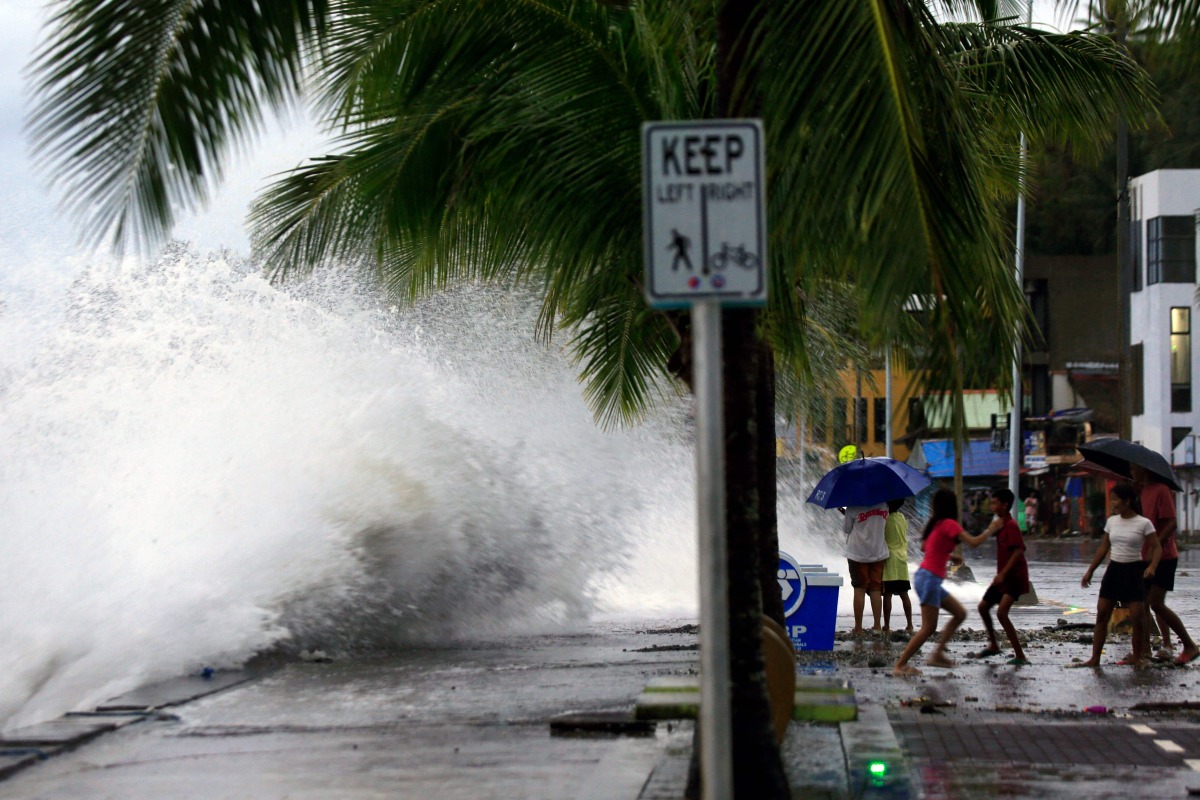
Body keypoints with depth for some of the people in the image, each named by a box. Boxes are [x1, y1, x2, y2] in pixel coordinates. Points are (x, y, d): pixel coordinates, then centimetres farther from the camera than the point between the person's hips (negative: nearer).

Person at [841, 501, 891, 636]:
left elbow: (846, 529, -4)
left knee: (859, 589, 1)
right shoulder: (883, 505, -1)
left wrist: (846, 514, 15)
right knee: (876, 589, 8)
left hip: (858, 554, -3)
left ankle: (858, 628, 1)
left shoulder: (853, 507, -13)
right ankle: (877, 626, 5)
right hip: (879, 553, 3)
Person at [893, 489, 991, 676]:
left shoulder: (935, 523, 14)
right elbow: (973, 542, -19)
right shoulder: (949, 524, -12)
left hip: (926, 577, 10)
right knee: (929, 628, -10)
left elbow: (924, 547, 25)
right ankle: (899, 666, -11)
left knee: (960, 613, 13)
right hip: (929, 578, -10)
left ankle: (937, 654, 9)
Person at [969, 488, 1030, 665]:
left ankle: (1020, 656, -20)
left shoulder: (1011, 526, -17)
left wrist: (1003, 574, -29)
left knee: (1001, 612, -21)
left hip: (1014, 577, -10)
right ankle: (993, 645, 31)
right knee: (983, 606, 16)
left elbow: (1018, 551, -27)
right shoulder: (1000, 524, 12)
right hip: (1003, 576, 10)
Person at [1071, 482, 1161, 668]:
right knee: (1101, 614, 1)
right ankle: (1094, 658, 4)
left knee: (1137, 616, -6)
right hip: (1114, 569, 5)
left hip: (1133, 571, -5)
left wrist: (1152, 566, -26)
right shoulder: (1112, 521, 7)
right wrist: (1090, 571, 12)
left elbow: (1157, 548, -8)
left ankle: (1137, 657, 9)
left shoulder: (1143, 523, -9)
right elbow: (1103, 548, 14)